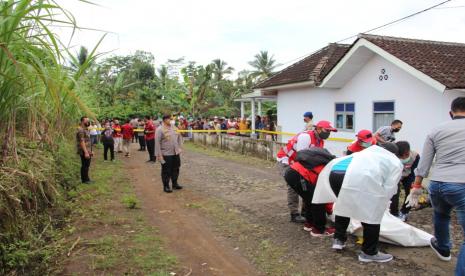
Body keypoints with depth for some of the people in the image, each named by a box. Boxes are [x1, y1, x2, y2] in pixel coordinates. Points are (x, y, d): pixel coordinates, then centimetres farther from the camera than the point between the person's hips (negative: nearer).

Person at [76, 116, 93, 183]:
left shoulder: (86, 129, 16)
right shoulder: (81, 130, -16)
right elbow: (82, 142, -22)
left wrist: (90, 151, 21)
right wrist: (86, 152, -26)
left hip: (88, 151, 10)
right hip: (84, 152, -10)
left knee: (87, 165, 14)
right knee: (85, 165, -3)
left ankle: (86, 179, 23)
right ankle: (85, 179, 5)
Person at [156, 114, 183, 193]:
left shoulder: (174, 127, 7)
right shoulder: (160, 129, -12)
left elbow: (179, 137, 21)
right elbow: (157, 143, -14)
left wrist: (179, 147, 14)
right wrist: (159, 155, -16)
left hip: (175, 153, 6)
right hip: (166, 154, -6)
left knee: (175, 169, 16)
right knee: (166, 171, 3)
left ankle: (175, 183, 31)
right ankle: (166, 186, 16)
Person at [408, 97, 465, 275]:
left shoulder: (437, 130, 11)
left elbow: (424, 163, 11)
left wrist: (417, 187, 16)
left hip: (436, 184, 5)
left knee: (441, 214, 34)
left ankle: (442, 247, 54)